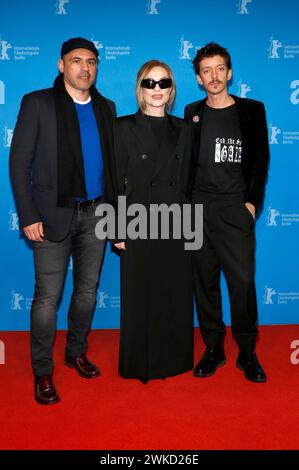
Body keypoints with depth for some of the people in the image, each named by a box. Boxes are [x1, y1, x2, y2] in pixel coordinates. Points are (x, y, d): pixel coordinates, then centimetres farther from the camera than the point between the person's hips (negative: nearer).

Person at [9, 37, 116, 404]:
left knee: (88, 289, 13)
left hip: (96, 212, 5)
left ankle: (76, 352, 33)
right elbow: (18, 163, -5)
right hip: (54, 213, -4)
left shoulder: (105, 108, 10)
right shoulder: (37, 103, -2)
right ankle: (43, 372, 15)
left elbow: (112, 160, 13)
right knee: (48, 297, -1)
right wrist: (28, 217, -11)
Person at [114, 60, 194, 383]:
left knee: (175, 297, 10)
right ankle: (140, 365, 24)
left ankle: (173, 359, 28)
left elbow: (186, 181, 10)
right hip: (139, 226, -3)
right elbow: (116, 181, -3)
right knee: (140, 298, 7)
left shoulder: (183, 130, 9)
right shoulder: (124, 127, 0)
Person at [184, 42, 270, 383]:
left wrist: (252, 201, -6)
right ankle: (213, 348, 18)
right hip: (197, 208, 3)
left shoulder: (251, 110, 7)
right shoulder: (193, 112, 12)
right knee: (204, 281, 6)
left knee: (242, 280, -6)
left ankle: (247, 352, 10)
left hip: (235, 209, -2)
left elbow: (260, 161, 4)